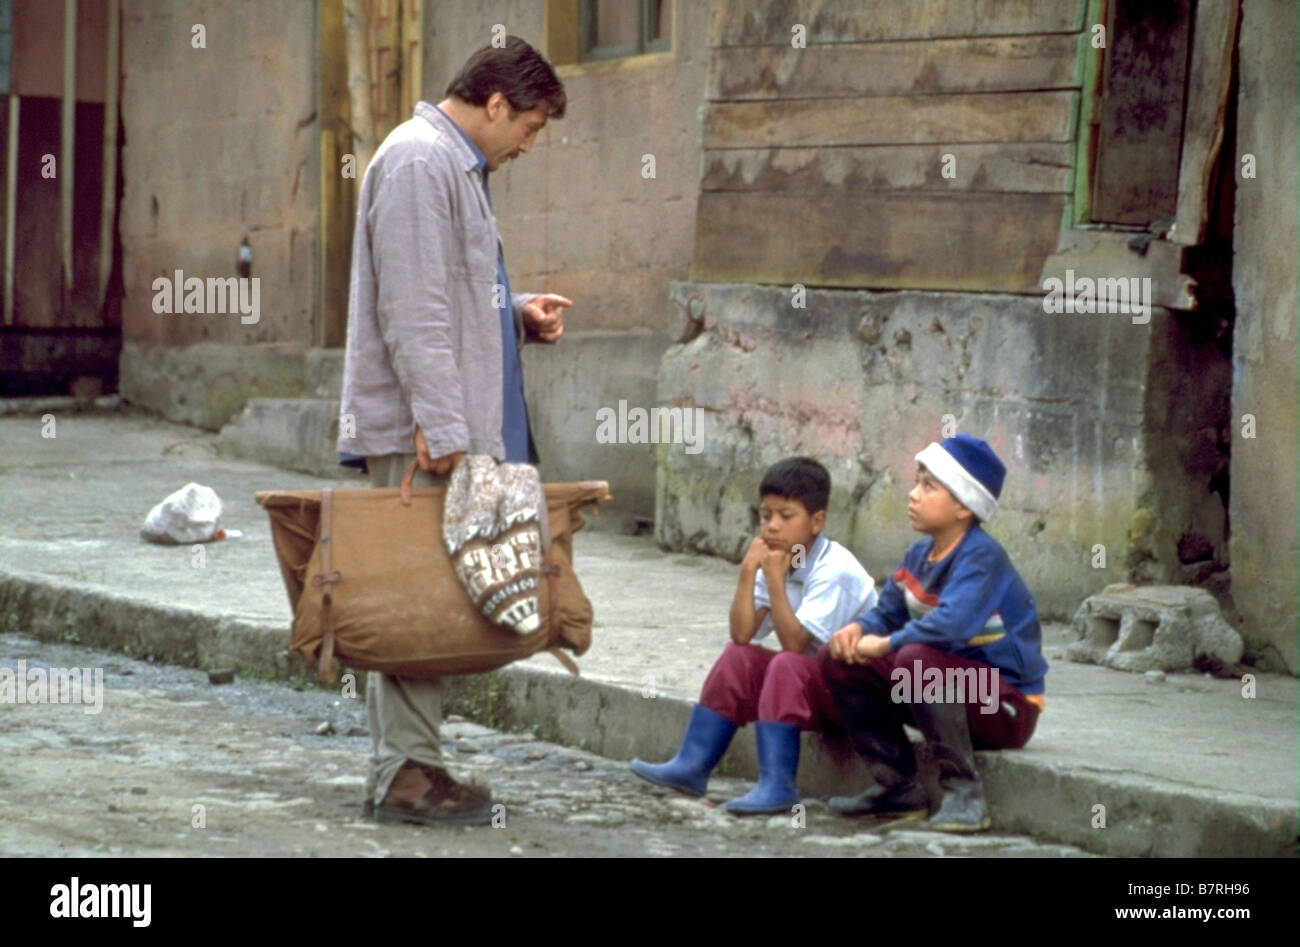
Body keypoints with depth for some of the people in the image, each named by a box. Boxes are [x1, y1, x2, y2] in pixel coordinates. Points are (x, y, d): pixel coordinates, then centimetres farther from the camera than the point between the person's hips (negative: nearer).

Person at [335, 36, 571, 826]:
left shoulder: (459, 166, 21)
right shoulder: (419, 161, -12)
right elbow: (412, 310, -19)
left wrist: (522, 317, 10)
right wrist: (439, 425, -23)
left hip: (449, 430, 10)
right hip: (419, 431, -10)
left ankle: (406, 768, 14)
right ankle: (407, 772, -5)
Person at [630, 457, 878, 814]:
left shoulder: (833, 571, -21)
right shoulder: (776, 560, 2)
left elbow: (794, 644, -28)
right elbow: (742, 634, -6)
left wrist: (776, 579, -25)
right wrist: (748, 572, -14)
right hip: (813, 683, 8)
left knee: (787, 666, -30)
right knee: (738, 658, -1)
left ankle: (776, 786, -33)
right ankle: (692, 766, -1)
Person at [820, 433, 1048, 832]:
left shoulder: (982, 558, -22)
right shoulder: (920, 555, 4)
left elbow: (951, 623, -37)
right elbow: (888, 613, 12)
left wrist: (885, 645, -26)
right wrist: (857, 629, -12)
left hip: (1006, 706, -9)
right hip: (952, 687, 9)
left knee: (916, 659, -36)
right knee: (840, 660, 2)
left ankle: (963, 793, -24)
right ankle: (897, 787, 4)